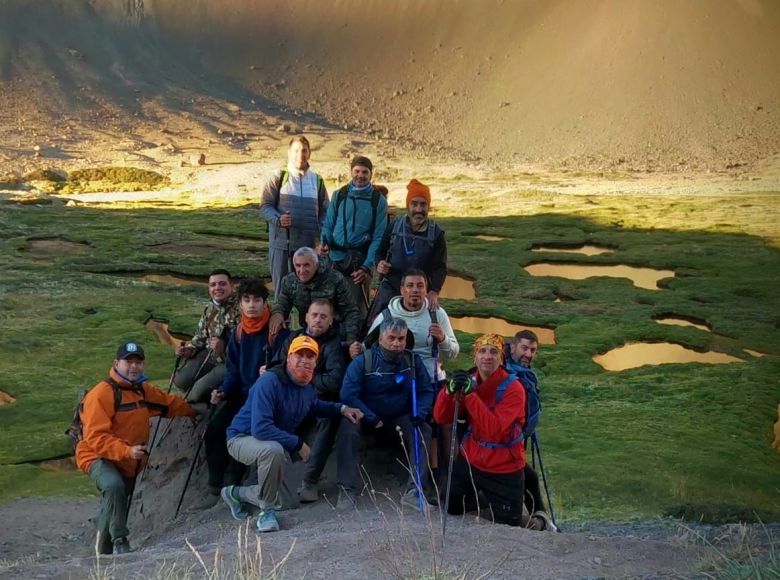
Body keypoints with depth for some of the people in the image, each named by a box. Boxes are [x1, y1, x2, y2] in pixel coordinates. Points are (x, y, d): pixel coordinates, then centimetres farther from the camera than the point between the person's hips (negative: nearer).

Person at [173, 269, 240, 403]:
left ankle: (186, 406, 13)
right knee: (180, 380, -6)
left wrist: (224, 348, -34)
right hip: (210, 355, 8)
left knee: (201, 387, -21)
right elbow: (201, 336, 19)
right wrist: (189, 350, 1)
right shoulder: (209, 309, 7)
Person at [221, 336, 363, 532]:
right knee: (273, 449, -41)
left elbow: (315, 407, 23)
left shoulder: (307, 387, -2)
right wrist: (298, 444, -29)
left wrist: (342, 408, 5)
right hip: (243, 438, -8)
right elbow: (260, 428, -36)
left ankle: (237, 493, 30)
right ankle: (267, 510, -18)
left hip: (277, 446, 8)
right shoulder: (269, 381, -29)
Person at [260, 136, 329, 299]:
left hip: (308, 243, 2)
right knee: (280, 285, 2)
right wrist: (278, 219, -19)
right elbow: (265, 205, 0)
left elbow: (324, 212, 14)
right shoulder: (278, 177, 2)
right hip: (281, 241, -2)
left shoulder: (317, 180, 11)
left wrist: (322, 237, -1)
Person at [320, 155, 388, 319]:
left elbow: (378, 236, -4)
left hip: (361, 260, -3)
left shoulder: (378, 200, 0)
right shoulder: (339, 195, 6)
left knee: (358, 304, -2)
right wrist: (324, 242, -11)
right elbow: (328, 224, 10)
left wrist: (367, 266, -14)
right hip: (336, 258, 3)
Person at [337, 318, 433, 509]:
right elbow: (348, 394, -18)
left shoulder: (413, 360, -3)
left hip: (400, 417, 3)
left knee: (423, 430, -21)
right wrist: (372, 419, -24)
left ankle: (414, 491, -19)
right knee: (347, 429, -30)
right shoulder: (363, 361, -14)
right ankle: (348, 489, -22)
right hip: (366, 416, -2)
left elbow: (426, 391, 1)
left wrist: (419, 414, -19)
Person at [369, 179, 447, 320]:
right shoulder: (394, 226, -1)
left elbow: (440, 267, -8)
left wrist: (434, 292, -25)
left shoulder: (436, 234, -5)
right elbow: (381, 251, 11)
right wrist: (379, 264, -13)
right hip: (389, 289, 1)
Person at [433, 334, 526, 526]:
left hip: (504, 469, -5)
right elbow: (441, 418, -10)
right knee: (449, 509, 13)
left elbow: (493, 429, -32)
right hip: (470, 461, 5)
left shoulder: (513, 388, -20)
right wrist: (450, 390, -28)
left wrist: (470, 394, -36)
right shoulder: (469, 381, -4)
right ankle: (485, 499, 39)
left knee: (509, 525, 2)